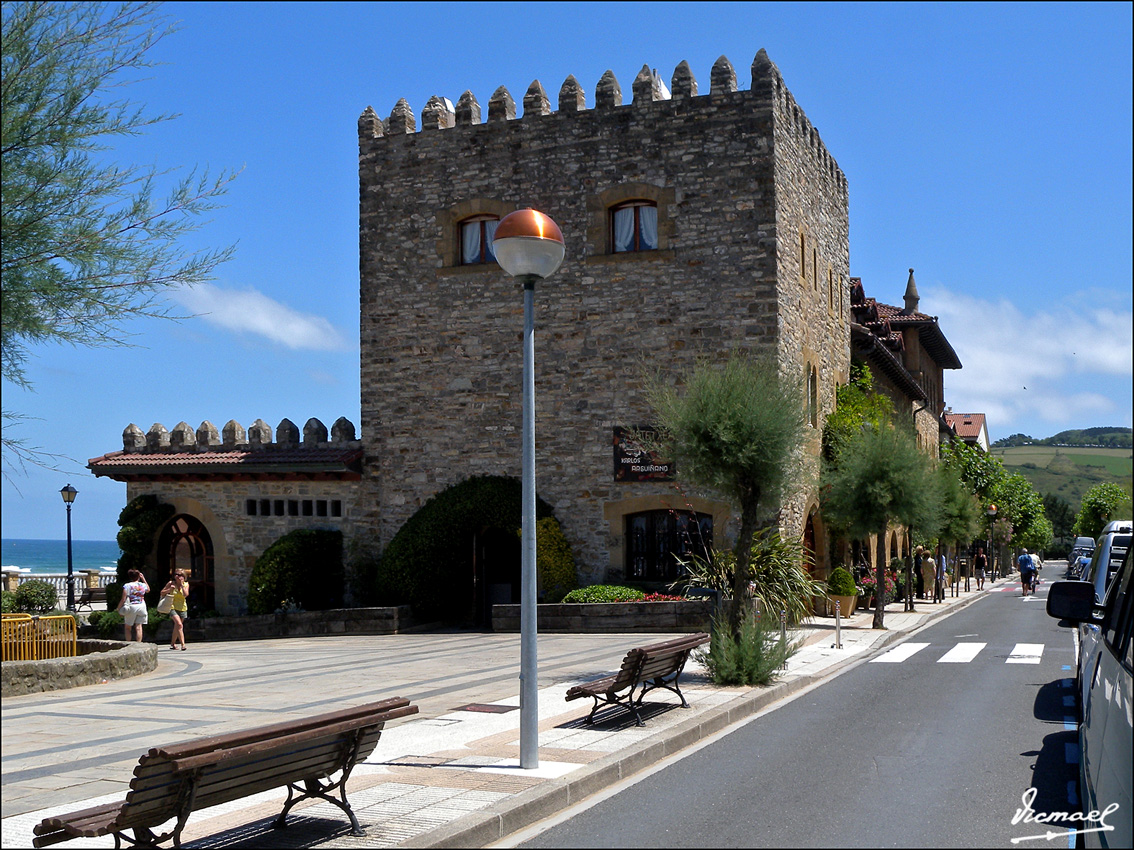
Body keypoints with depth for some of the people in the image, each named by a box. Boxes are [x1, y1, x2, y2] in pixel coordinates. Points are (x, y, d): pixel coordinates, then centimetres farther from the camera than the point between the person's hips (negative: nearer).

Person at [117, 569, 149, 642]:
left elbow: (123, 599, -9)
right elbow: (148, 590, 29)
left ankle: (128, 643, 8)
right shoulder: (143, 585, 4)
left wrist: (119, 608, 3)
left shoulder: (127, 586, -7)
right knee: (138, 627, 3)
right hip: (141, 607, 3)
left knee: (128, 627, 10)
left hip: (131, 607, -3)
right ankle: (139, 643, -4)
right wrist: (143, 579, 27)